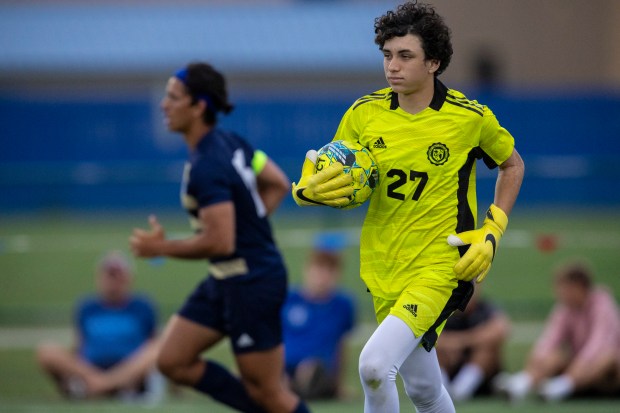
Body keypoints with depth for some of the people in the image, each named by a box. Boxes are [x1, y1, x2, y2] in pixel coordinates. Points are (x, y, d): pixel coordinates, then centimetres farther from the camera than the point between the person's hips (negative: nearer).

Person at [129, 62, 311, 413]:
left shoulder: (206, 167, -24)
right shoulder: (231, 142, 4)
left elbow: (220, 242, -28)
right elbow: (278, 184, 16)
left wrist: (161, 248, -16)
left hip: (251, 285, -10)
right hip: (226, 280, 10)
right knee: (173, 361, 9)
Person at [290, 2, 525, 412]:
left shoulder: (470, 117, -8)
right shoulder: (363, 114, -1)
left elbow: (513, 165, 10)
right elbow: (333, 183, 7)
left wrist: (493, 231, -2)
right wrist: (308, 189, -17)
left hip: (441, 266, -4)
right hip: (384, 268, 5)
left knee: (374, 365, -25)